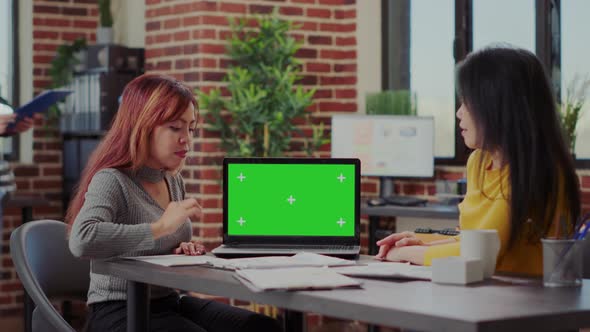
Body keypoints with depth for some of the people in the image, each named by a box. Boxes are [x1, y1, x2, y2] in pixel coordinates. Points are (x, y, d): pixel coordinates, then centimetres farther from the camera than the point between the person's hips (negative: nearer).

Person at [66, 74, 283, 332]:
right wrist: (160, 227, -27)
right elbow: (82, 241, -35)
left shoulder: (174, 182, 11)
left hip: (170, 302, 8)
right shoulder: (111, 180, -13)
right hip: (120, 311, -8)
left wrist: (185, 252, 3)